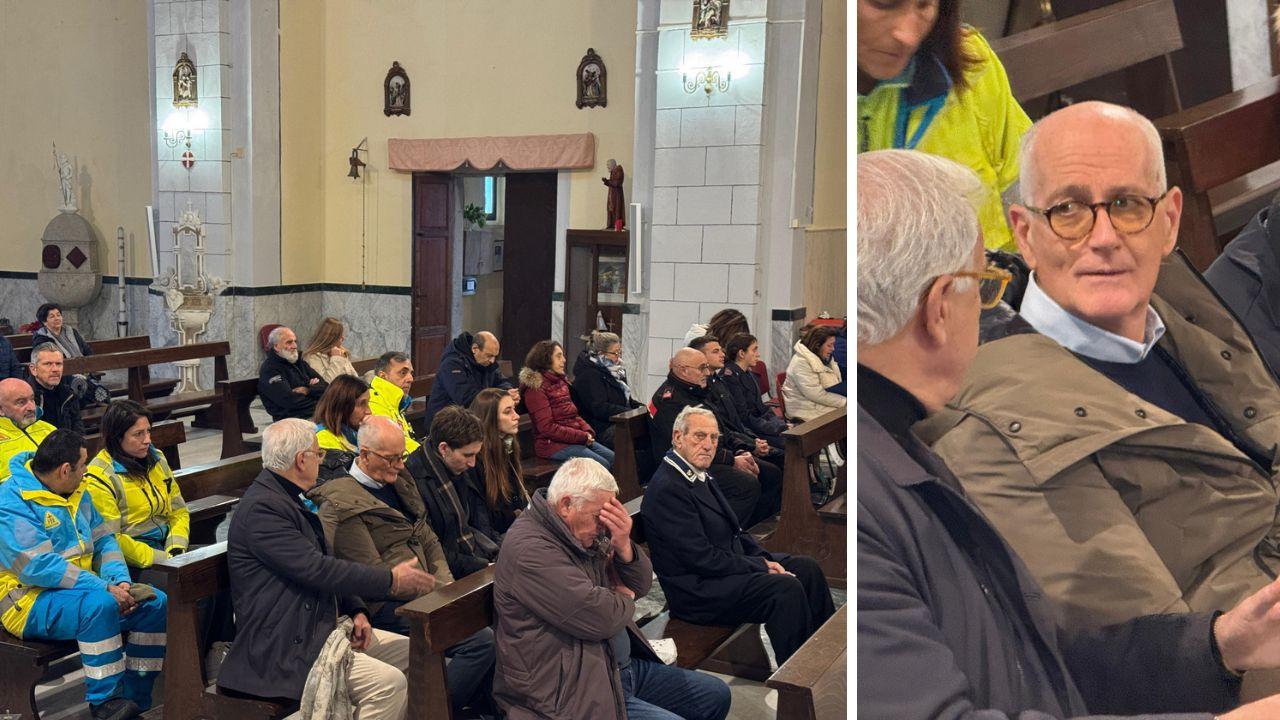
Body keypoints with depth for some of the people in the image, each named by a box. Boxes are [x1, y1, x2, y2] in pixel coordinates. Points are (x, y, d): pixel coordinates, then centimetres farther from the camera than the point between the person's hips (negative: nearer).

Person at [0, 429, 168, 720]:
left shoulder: (76, 493, 10)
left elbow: (103, 541, 11)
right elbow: (39, 566, -26)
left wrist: (121, 582, -9)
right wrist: (105, 588, -29)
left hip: (81, 588, 9)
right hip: (31, 602, -8)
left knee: (156, 603, -6)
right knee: (100, 605, -36)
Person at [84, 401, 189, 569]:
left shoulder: (156, 459, 13)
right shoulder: (98, 478, -9)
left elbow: (179, 512, 16)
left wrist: (176, 549, -3)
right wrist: (163, 559, -18)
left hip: (165, 547, 7)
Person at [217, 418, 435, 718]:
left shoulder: (290, 499, 14)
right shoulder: (260, 508, -19)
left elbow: (326, 564, 17)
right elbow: (316, 569, -23)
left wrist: (356, 611, 1)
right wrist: (391, 580, -16)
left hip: (324, 625, 10)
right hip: (283, 648, -10)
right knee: (389, 683, -23)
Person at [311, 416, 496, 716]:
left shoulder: (398, 482, 16)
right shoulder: (340, 505, -12)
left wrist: (447, 586, 2)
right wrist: (432, 589, -15)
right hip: (386, 607, -9)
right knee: (482, 640, -23)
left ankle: (483, 702, 7)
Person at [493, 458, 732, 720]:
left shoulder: (583, 533, 7)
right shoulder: (530, 550, -23)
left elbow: (640, 585, 11)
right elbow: (601, 619, -27)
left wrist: (624, 547, -11)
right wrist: (624, 597, -4)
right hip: (575, 692, -10)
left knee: (716, 695, 14)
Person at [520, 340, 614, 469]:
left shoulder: (561, 382, 15)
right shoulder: (536, 387, -12)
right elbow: (547, 428, -18)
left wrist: (588, 431, -1)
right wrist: (582, 436, -16)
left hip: (578, 438, 9)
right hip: (552, 443, -9)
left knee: (613, 458, -3)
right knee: (601, 465, -20)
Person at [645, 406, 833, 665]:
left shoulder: (697, 475, 12)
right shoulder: (667, 488, -21)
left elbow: (734, 531, 17)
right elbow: (701, 558, -23)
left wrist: (764, 558, -1)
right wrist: (761, 566, -15)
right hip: (697, 590, -11)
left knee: (806, 567, 6)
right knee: (786, 588, -24)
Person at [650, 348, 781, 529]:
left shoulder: (695, 392, 18)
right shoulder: (669, 399, -16)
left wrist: (739, 452, 3)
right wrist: (732, 460, -17)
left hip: (713, 457, 11)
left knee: (773, 474, 3)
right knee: (748, 484, -28)